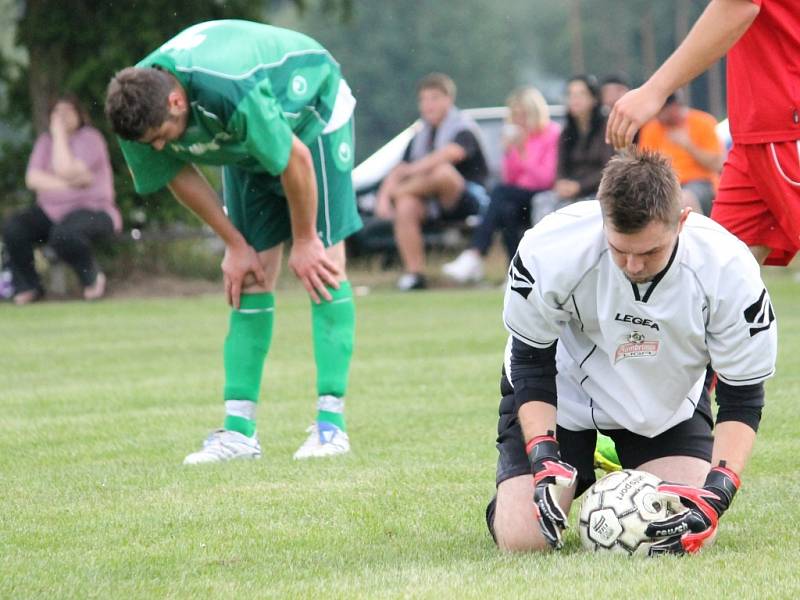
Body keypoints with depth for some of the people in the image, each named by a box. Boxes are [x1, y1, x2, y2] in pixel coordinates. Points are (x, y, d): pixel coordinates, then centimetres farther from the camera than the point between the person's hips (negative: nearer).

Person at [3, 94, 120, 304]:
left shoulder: (90, 138, -7)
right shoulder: (45, 141, 9)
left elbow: (65, 170, -23)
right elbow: (32, 179, -6)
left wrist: (59, 133, -15)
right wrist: (70, 184, -18)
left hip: (92, 211, -5)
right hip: (50, 211, 5)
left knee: (64, 234, -39)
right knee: (13, 228, -22)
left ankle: (92, 278, -8)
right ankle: (27, 286, -3)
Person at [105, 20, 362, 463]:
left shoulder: (233, 94, -43)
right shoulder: (138, 110, -25)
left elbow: (295, 159, -29)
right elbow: (179, 174, -6)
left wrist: (304, 241, -16)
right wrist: (235, 245, -4)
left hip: (312, 114, -6)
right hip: (247, 146, 6)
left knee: (321, 263, -14)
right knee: (251, 277, -2)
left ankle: (331, 424, -16)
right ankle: (239, 430, -6)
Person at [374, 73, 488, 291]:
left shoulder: (464, 129, -4)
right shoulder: (420, 137, 16)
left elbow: (452, 152, -26)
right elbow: (399, 170, 10)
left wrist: (414, 169, -33)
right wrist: (383, 197, -9)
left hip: (468, 199, -5)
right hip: (435, 207, 5)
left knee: (443, 171, -35)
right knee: (406, 206, -28)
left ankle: (398, 191, -10)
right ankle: (414, 272, -28)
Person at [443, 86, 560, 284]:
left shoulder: (552, 133, -3)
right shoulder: (518, 135, 15)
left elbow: (546, 179, -10)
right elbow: (509, 179, 11)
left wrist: (523, 153, -17)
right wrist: (509, 151, -4)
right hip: (518, 198, 5)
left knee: (500, 193, -30)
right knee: (506, 210, -31)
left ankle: (473, 256, -39)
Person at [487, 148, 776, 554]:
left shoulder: (728, 269, -29)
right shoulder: (550, 249, -33)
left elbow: (742, 397, -19)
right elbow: (530, 362, -17)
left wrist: (717, 492, -33)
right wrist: (543, 459, -29)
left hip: (668, 406, 1)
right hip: (562, 397, -1)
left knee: (693, 536, -16)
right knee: (523, 540, -16)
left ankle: (623, 481, 19)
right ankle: (579, 478, 20)